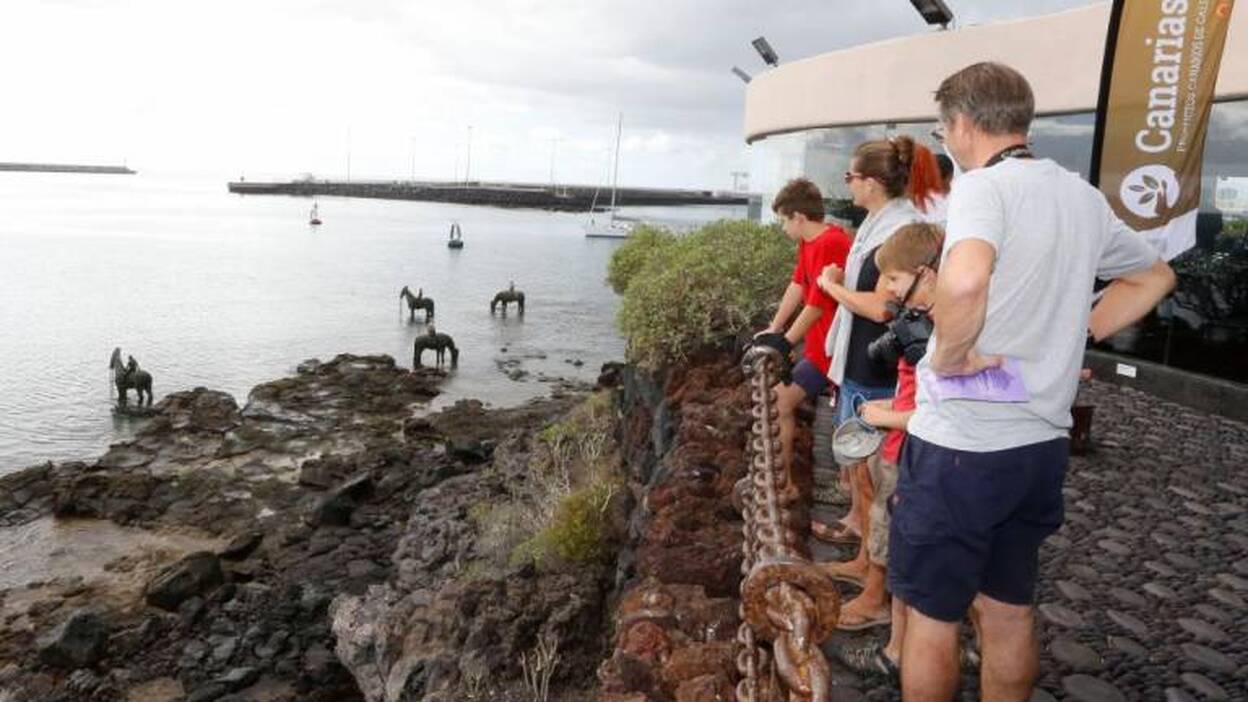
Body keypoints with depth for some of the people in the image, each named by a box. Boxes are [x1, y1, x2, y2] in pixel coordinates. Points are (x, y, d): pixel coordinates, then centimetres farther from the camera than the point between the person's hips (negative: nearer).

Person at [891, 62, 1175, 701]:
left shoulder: (983, 186, -16)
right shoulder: (1084, 197, 9)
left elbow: (965, 281, -38)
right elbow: (1154, 277, 26)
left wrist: (952, 356, -21)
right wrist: (1076, 333, 17)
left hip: (959, 443, -7)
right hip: (1041, 442, 8)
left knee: (931, 617, 9)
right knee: (1008, 612, 20)